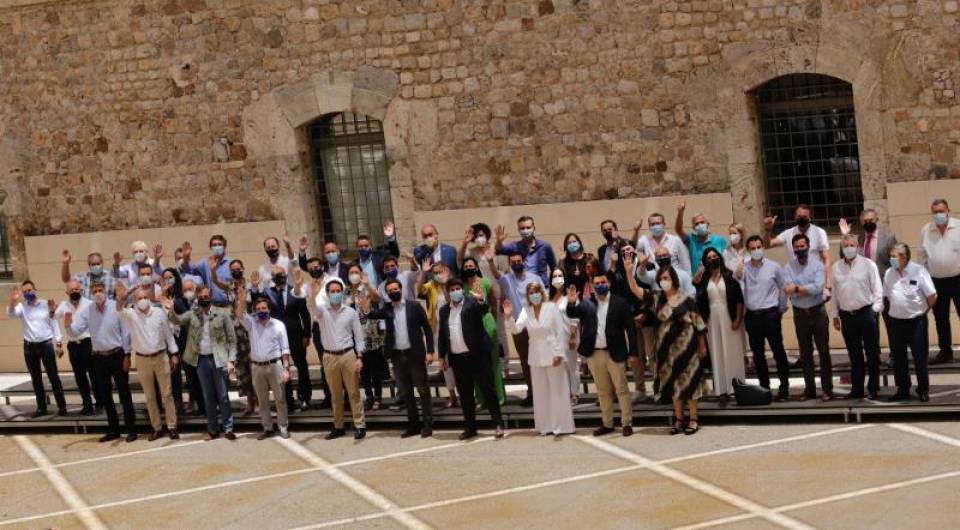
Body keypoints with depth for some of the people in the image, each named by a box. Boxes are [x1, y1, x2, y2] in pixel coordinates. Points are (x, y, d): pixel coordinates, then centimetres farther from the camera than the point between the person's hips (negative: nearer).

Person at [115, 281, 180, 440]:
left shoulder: (159, 312, -3)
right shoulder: (131, 315, -5)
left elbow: (168, 334, 4)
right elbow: (119, 310, -28)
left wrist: (174, 354, 4)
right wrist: (120, 299, -50)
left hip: (161, 356, -1)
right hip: (142, 359, 1)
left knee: (166, 393, 3)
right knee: (150, 396, 8)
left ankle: (172, 426, 9)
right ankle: (157, 427, 17)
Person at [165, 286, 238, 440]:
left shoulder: (222, 314, -4)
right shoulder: (193, 314, 5)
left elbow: (232, 339, -3)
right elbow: (177, 320, -8)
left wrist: (230, 360, -9)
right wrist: (171, 311, -30)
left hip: (218, 359, -3)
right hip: (201, 360, 3)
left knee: (222, 396, 1)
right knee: (208, 397, 10)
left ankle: (228, 428, 8)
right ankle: (212, 429, 17)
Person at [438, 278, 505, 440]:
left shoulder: (473, 303, 0)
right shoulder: (444, 310, 12)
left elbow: (485, 310, -21)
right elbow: (442, 334, 16)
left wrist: (481, 300, -42)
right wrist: (442, 356, 12)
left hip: (477, 355, -5)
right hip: (458, 358, 5)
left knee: (487, 389, -4)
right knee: (465, 394, 9)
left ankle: (498, 424, 0)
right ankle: (470, 427, 16)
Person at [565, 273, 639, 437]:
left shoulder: (620, 303, -4)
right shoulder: (586, 304, 5)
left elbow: (630, 329, -4)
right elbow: (571, 314, -5)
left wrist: (633, 353, -8)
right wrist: (571, 303, -27)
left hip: (615, 354, -3)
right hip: (594, 354, 4)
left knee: (621, 390, 2)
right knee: (603, 391, 12)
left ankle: (627, 423, 7)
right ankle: (607, 423, 19)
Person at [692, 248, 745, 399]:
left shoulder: (730, 276, -2)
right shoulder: (704, 279, 6)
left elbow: (739, 299, -5)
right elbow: (700, 301, 5)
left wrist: (738, 319, -10)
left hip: (729, 318, -3)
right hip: (712, 320, 3)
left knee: (733, 352, -1)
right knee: (717, 354, 4)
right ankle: (722, 388, 7)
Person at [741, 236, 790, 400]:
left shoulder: (774, 267, 0)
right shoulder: (744, 268, 3)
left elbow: (783, 288, 6)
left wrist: (782, 309, 7)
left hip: (770, 314, -2)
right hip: (752, 315, 2)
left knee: (778, 351, -1)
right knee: (757, 353, 9)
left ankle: (784, 387, 7)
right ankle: (764, 386, 20)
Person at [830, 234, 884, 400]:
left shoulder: (868, 264, -2)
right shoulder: (836, 267, 9)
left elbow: (877, 288, -4)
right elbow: (834, 293, 13)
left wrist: (876, 308, -14)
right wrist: (835, 315, 13)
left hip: (866, 313, -3)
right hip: (846, 316, 3)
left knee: (872, 352, 1)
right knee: (854, 355, 10)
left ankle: (873, 388, 9)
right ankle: (857, 388, 16)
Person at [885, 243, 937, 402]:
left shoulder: (919, 271, -12)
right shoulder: (889, 273, 2)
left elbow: (932, 297, -7)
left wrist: (923, 312, 2)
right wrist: (898, 309, 9)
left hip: (916, 321, -4)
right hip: (895, 322, 4)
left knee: (920, 358, 3)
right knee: (898, 359, 10)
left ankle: (923, 390, 15)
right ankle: (903, 390, 22)